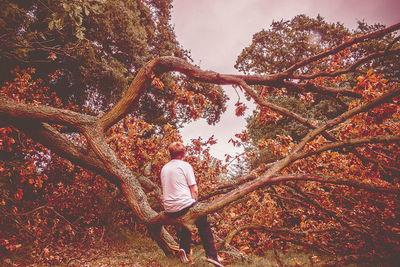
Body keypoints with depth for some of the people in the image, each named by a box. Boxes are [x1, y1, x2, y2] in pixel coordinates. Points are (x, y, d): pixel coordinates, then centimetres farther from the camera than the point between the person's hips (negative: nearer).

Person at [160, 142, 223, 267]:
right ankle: (211, 255, 13)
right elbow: (194, 190, -10)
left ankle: (184, 249, 21)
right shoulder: (185, 165, -6)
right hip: (184, 206, -5)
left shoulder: (164, 168, 11)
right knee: (204, 225, 17)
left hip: (169, 210, 6)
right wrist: (194, 203, 7)